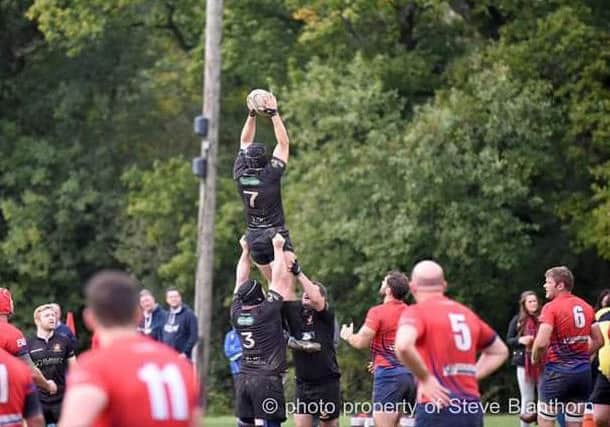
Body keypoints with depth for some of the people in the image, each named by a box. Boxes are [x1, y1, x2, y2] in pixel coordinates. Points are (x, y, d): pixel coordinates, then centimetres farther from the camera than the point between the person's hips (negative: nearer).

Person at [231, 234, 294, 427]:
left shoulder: (237, 315, 5)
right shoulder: (267, 313, -9)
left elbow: (241, 281, 15)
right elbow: (279, 279, -5)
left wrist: (245, 250, 22)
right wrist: (278, 248, 3)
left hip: (243, 378, 6)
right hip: (267, 379, -6)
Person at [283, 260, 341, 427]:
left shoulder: (327, 316, -6)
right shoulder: (294, 311, 4)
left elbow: (316, 300, -26)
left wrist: (298, 273, -28)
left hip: (327, 383, -3)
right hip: (303, 384, 3)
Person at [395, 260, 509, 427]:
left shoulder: (417, 312, -3)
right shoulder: (467, 314, 17)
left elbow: (403, 346, -26)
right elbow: (500, 351, 30)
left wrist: (426, 379, -12)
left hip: (438, 409, -6)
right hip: (472, 410, 7)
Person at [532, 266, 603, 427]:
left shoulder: (551, 307, -11)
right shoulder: (586, 306, 10)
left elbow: (542, 343, -21)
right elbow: (598, 341, 14)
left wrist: (535, 360, -3)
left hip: (557, 372, -6)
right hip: (583, 371, 6)